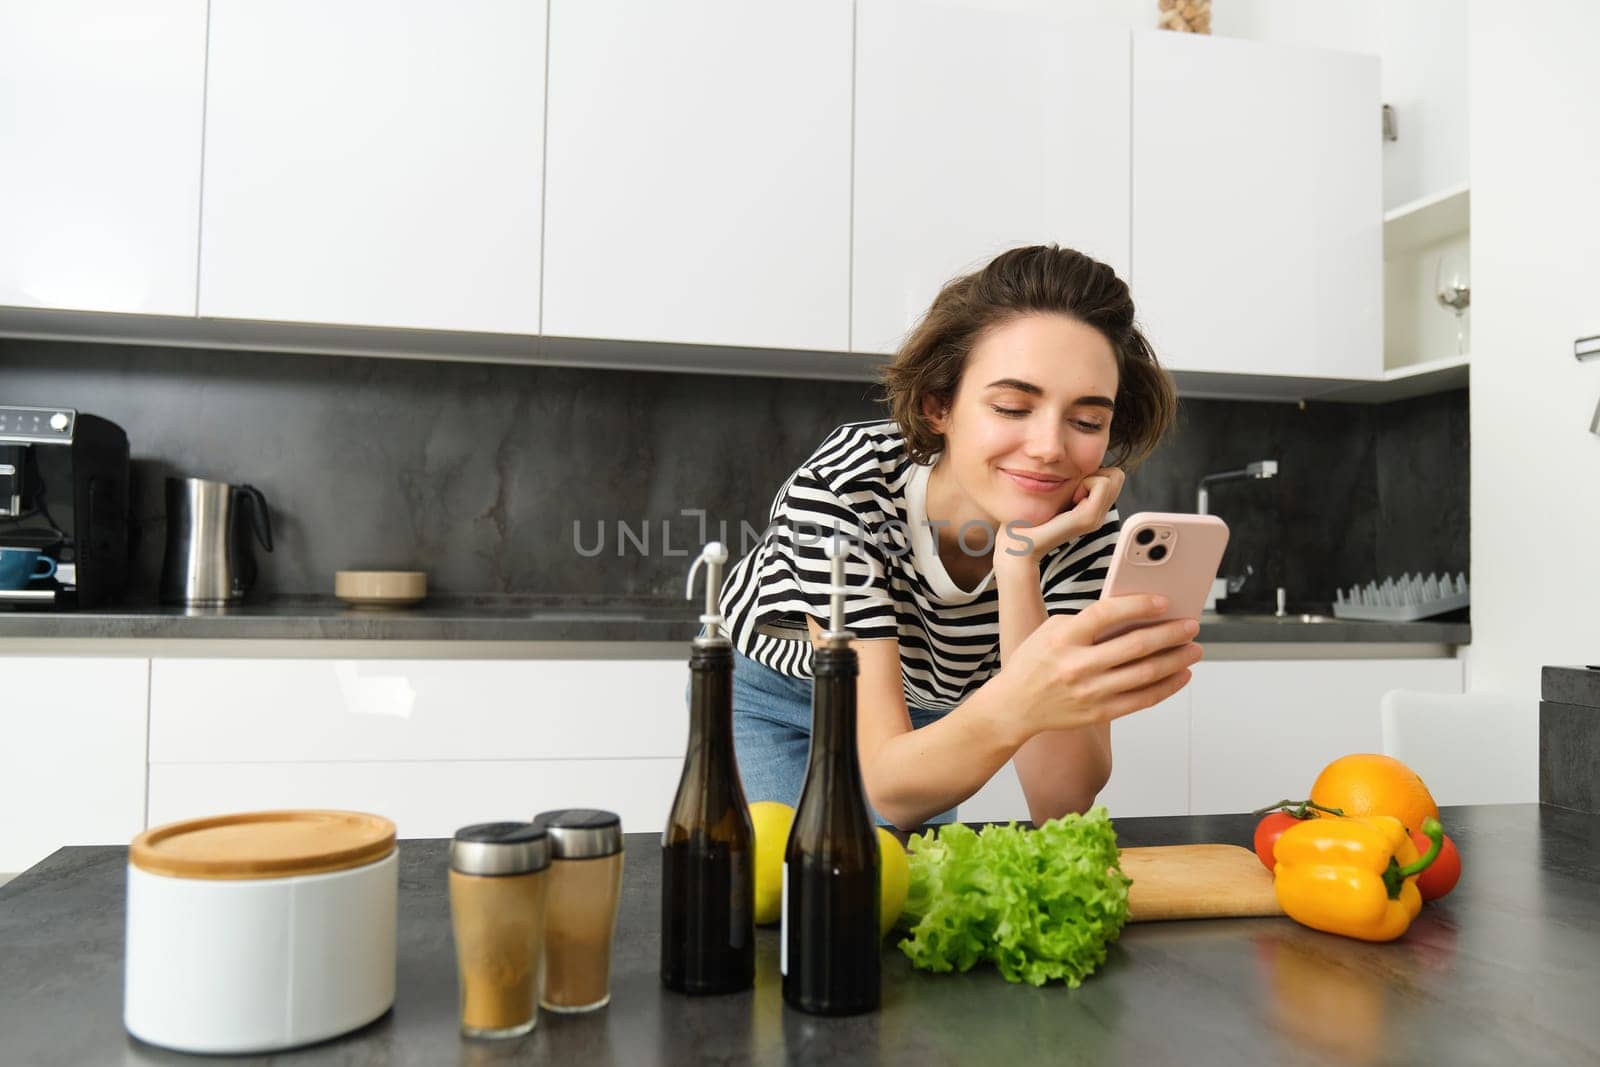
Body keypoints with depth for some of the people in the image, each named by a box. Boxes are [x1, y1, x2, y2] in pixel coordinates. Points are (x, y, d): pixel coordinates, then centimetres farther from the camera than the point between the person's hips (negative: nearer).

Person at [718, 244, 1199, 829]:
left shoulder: (1085, 530, -28)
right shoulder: (842, 485, -38)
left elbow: (1061, 805, -35)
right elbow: (887, 788, -43)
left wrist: (1020, 562, -45)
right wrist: (1012, 707, -65)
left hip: (926, 715, 3)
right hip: (771, 693, -2)